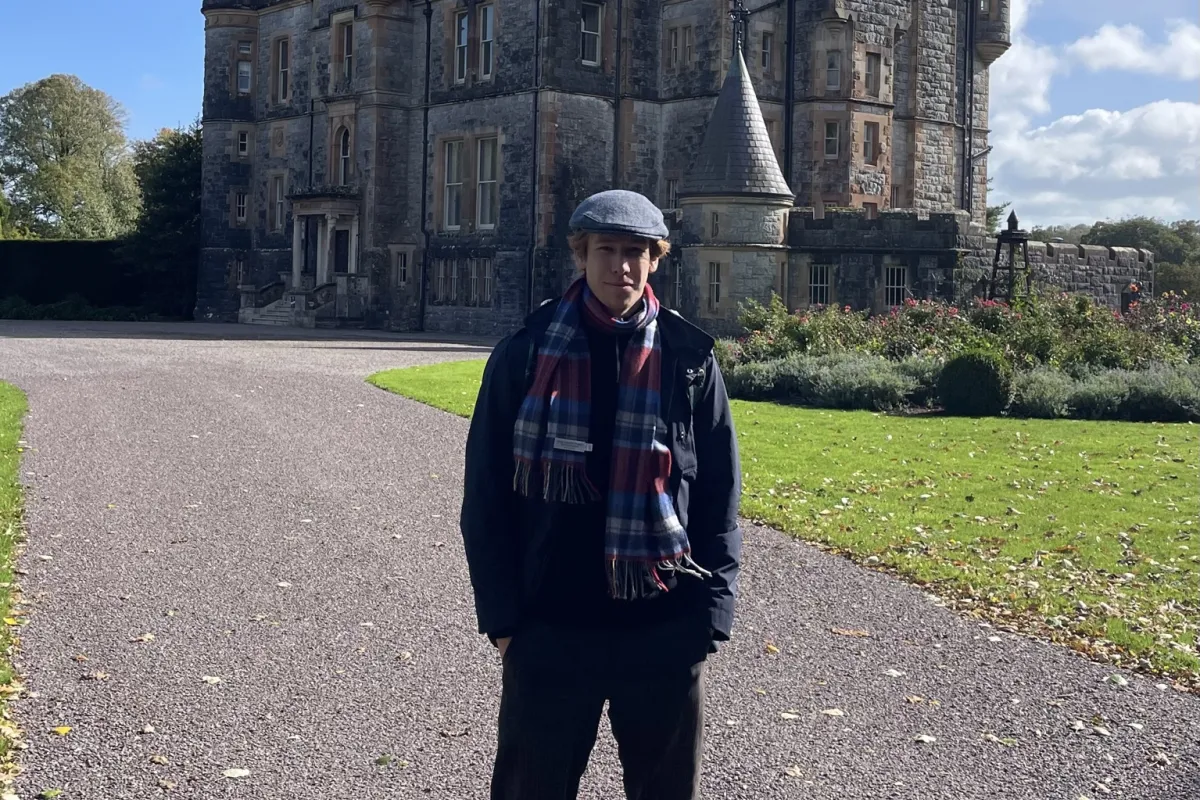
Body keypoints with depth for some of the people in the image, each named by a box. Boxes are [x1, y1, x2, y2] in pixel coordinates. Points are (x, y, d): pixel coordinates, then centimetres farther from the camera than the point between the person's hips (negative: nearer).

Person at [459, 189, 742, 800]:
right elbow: (486, 493, 1)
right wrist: (501, 615, -4)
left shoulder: (690, 359, 1)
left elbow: (720, 497, 4)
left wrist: (710, 613, -2)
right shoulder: (525, 353, -2)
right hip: (549, 628, -1)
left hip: (664, 631, 1)